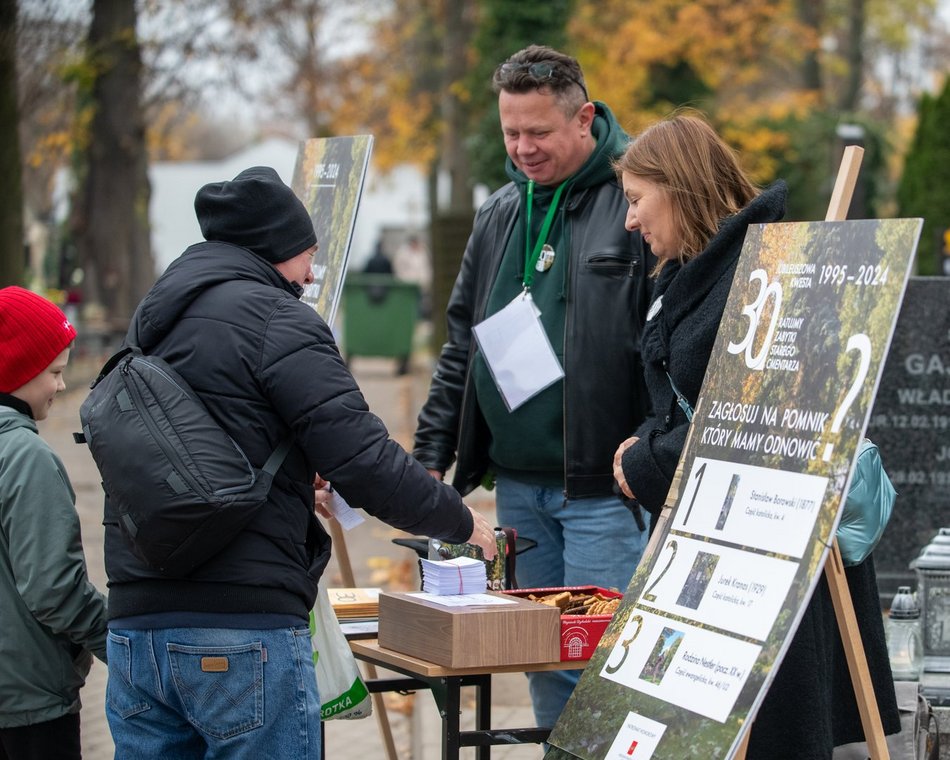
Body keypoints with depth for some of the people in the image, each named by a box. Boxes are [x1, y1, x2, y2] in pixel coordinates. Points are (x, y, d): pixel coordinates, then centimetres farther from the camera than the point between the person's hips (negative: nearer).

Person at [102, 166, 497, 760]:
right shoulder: (276, 318, -7)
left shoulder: (153, 319, 16)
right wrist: (463, 522, 1)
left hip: (134, 622, 7)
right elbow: (366, 461, -13)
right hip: (242, 626, -7)